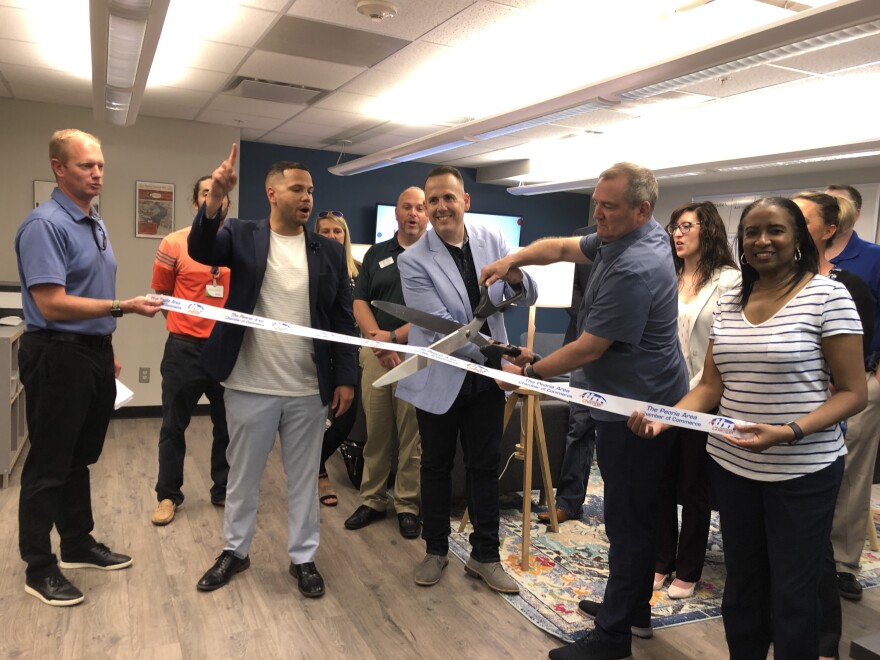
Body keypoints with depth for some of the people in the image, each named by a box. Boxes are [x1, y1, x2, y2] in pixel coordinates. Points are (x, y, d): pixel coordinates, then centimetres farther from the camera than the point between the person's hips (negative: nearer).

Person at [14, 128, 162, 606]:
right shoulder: (44, 225, -16)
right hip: (58, 357, -8)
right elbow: (52, 305, -23)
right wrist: (124, 307, -26)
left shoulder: (96, 224, 12)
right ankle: (39, 568, 19)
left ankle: (79, 545, 33)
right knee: (49, 464, 4)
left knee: (80, 458, 19)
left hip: (94, 354, 9)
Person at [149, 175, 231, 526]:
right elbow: (162, 294, 7)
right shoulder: (174, 244, -4)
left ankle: (224, 490, 29)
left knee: (228, 424, 12)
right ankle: (168, 495, 24)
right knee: (174, 425, 8)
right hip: (185, 348, -2)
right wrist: (185, 324, 4)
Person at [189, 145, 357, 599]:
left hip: (309, 389, 1)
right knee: (242, 475, 15)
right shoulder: (241, 236, 1)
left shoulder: (329, 251, 4)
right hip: (251, 385, -1)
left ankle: (303, 558, 29)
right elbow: (200, 249, -18)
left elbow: (343, 318, 3)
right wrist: (215, 199, -35)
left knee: (303, 478, 13)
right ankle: (235, 550, 35)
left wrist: (345, 377, -2)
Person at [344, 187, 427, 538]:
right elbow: (360, 302, 7)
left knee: (412, 436, 3)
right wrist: (378, 338, -10)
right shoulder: (376, 253, 12)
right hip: (375, 351, 3)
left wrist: (394, 337, -11)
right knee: (375, 432, 8)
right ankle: (372, 500, 20)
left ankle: (407, 505, 15)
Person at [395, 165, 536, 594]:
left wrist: (516, 277, -27)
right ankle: (435, 550, 33)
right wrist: (497, 350, -30)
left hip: (487, 375, 3)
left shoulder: (492, 240, -3)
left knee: (485, 466, 12)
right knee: (436, 466, 14)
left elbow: (527, 298, -3)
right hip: (440, 378, -2)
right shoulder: (414, 261, -14)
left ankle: (485, 556, 27)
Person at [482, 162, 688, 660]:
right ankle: (634, 609, 36)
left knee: (627, 522, 0)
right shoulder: (621, 239, 5)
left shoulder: (633, 269, -25)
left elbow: (588, 349, -23)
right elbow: (562, 248, 13)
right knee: (638, 514, 20)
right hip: (643, 403, 11)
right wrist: (514, 259, -5)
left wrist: (530, 371, -11)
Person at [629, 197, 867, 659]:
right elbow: (711, 385, 7)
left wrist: (788, 432, -26)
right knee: (741, 586, 19)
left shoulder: (827, 295, -10)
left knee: (791, 595, 9)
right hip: (731, 464, 5)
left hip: (802, 469, -5)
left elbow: (853, 393, -11)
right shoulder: (729, 302, 6)